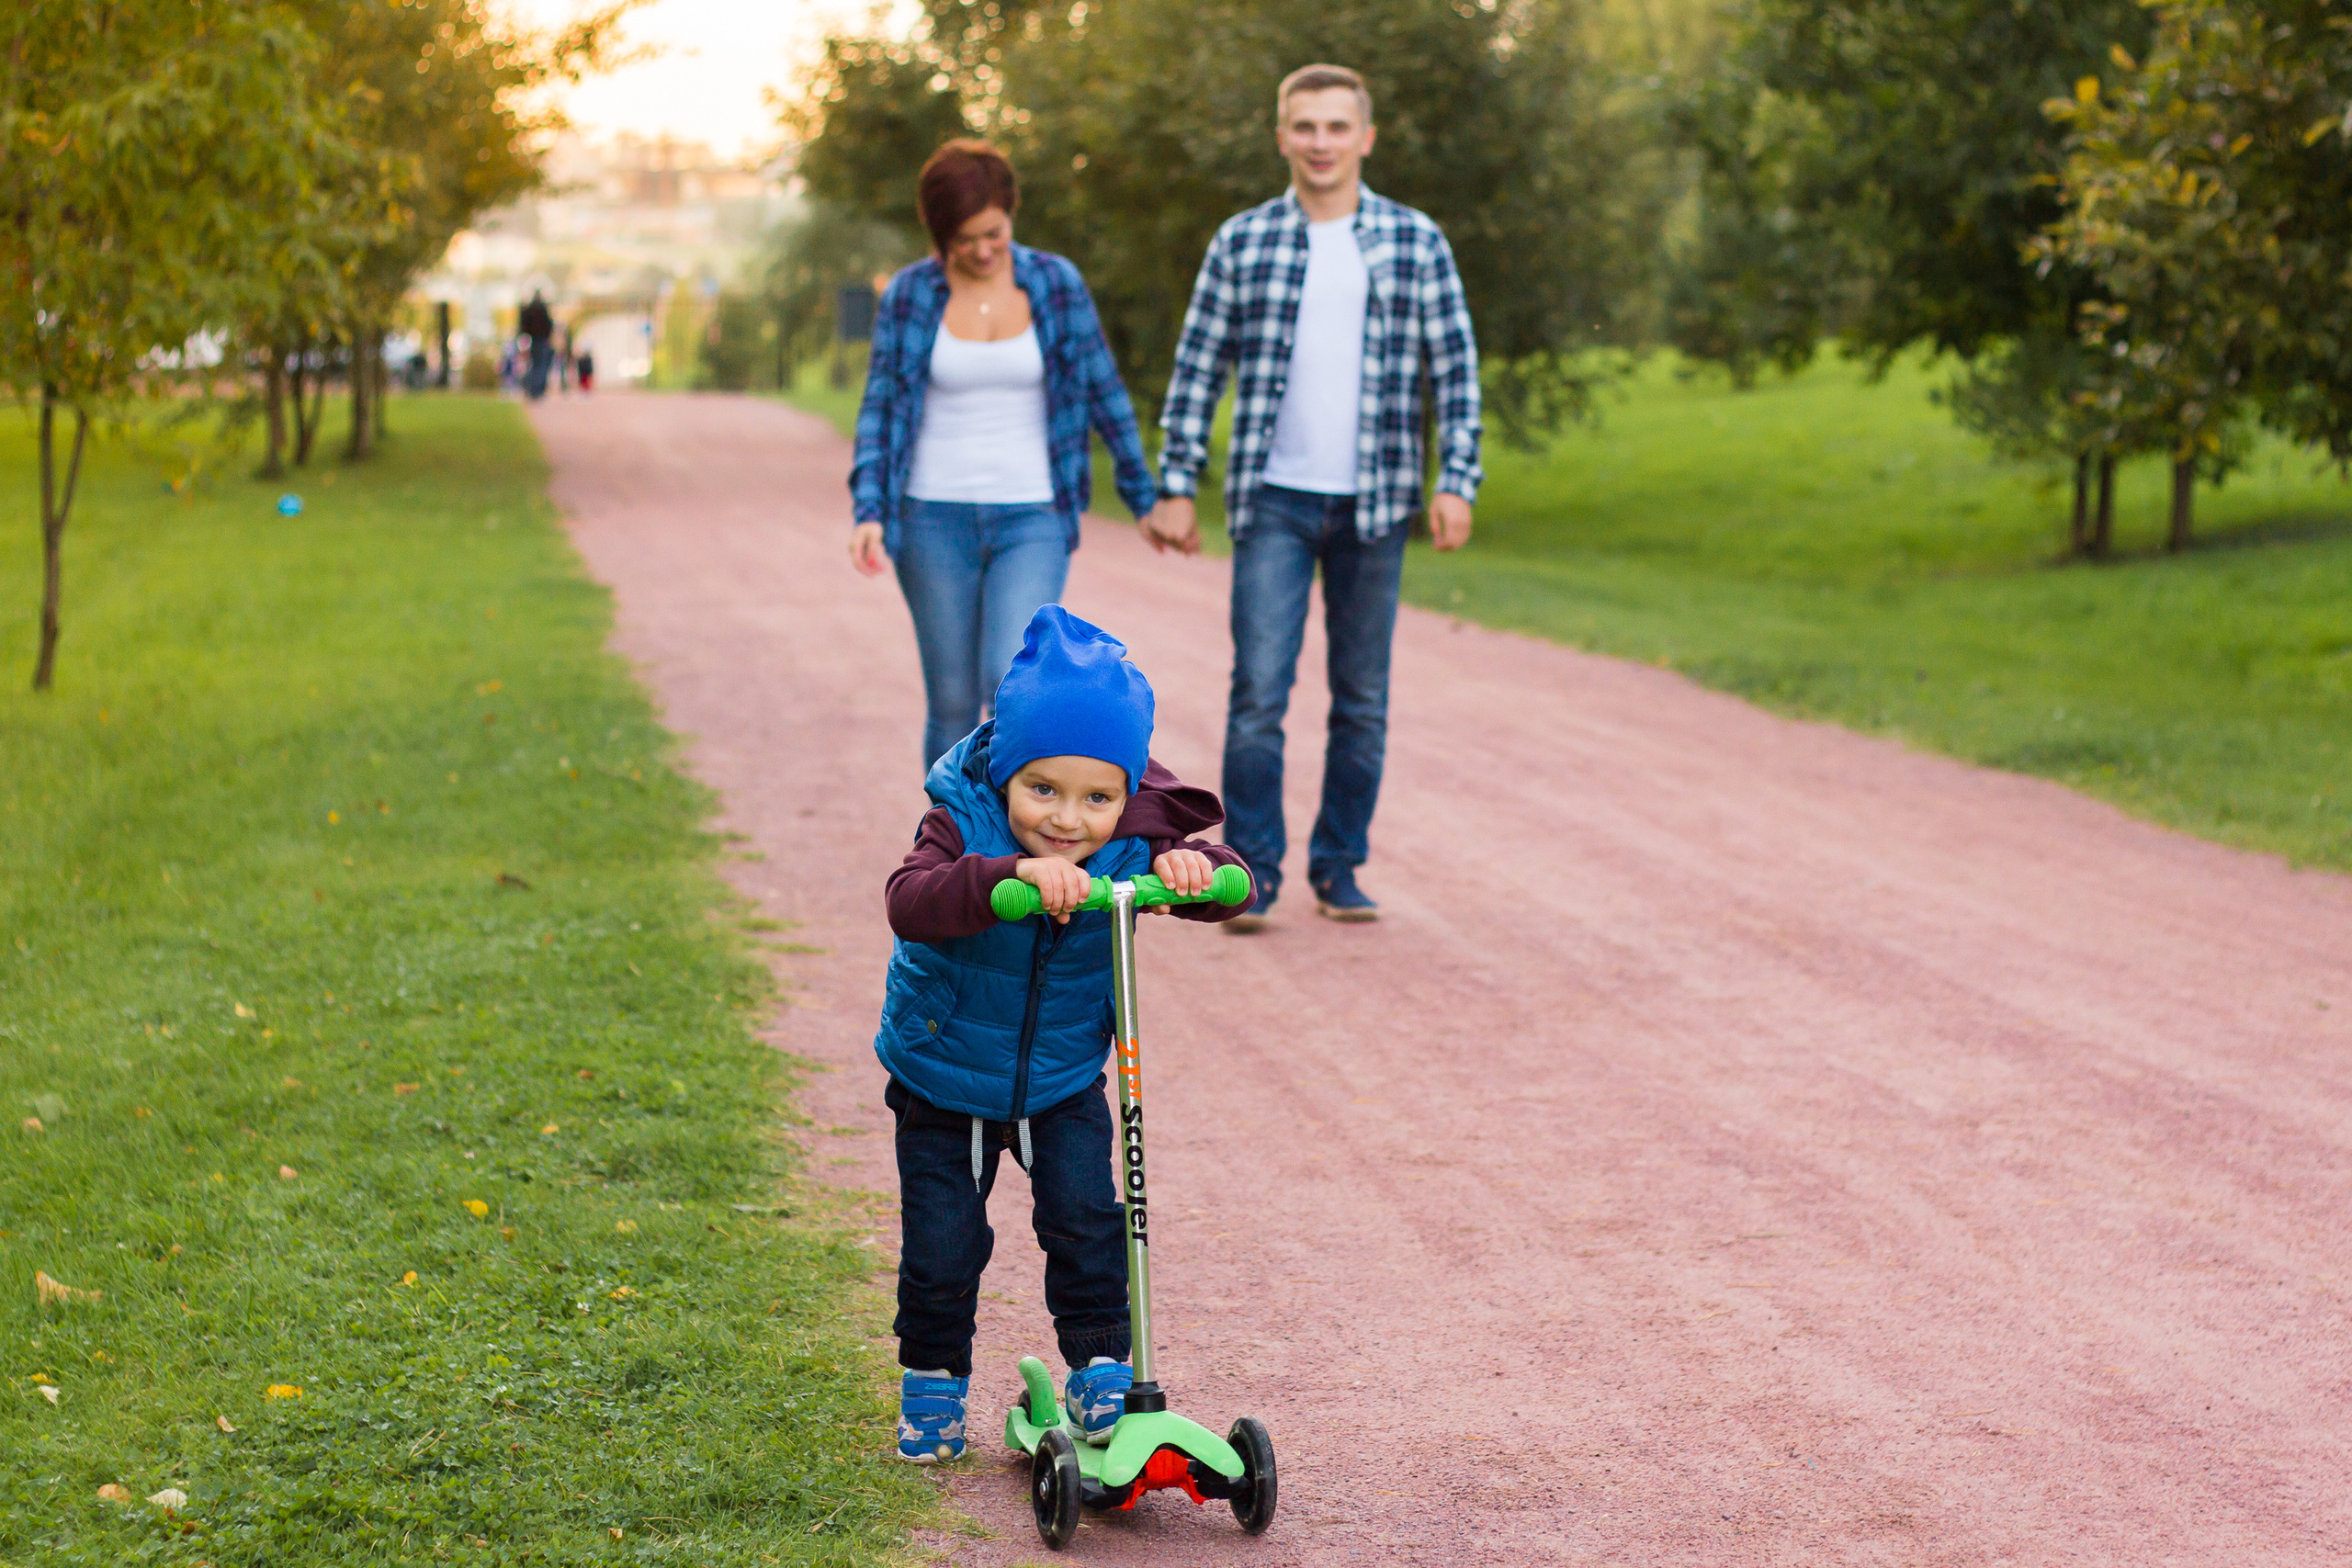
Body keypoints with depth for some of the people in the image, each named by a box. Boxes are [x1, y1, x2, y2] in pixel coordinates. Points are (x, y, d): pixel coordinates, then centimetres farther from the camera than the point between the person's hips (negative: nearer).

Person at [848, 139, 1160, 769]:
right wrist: (869, 512, -14)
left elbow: (1103, 391, 6)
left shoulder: (1057, 284, -1)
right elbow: (881, 410, -1)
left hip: (1031, 522, -1)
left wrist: (1147, 498, 10)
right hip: (936, 521, 1)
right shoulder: (908, 296, -2)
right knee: (953, 705, 4)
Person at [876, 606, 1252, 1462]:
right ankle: (933, 1379, 26)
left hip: (1064, 1080, 2)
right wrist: (1010, 876, -59)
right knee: (942, 1241, 3)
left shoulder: (1133, 844, -17)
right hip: (945, 1083, -1)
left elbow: (1230, 887, -17)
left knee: (1086, 1216, -11)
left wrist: (1193, 867, -42)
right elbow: (909, 903, -43)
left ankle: (1101, 1368, 8)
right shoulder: (963, 827, -25)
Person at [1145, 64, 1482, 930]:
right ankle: (1252, 870, -1)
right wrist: (1175, 486, -1)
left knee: (1362, 701, 7)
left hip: (1375, 502, 1)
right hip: (1274, 499, -1)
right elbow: (1197, 370, 5)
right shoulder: (1242, 242, 4)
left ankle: (1339, 867, 17)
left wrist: (1457, 481, -5)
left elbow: (1455, 367, 4)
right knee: (1259, 689, -8)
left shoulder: (1415, 243, 3)